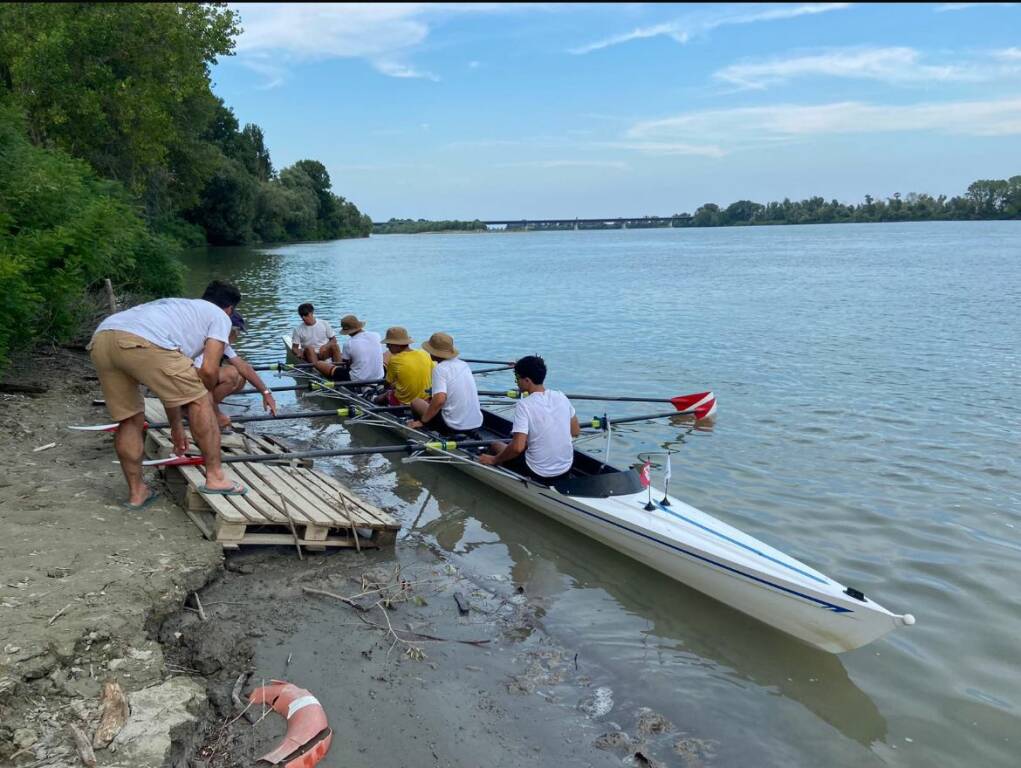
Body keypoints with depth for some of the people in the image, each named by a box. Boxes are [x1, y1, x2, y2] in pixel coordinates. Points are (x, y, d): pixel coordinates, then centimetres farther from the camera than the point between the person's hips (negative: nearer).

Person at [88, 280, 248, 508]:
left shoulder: (177, 306, 42)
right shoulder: (219, 316, 22)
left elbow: (168, 384, 42)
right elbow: (208, 370, 7)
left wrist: (177, 426, 48)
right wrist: (202, 395, 29)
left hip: (100, 338, 8)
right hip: (141, 342, -8)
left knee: (130, 419, 22)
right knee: (200, 401, 8)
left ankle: (136, 492, 30)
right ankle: (215, 477, 11)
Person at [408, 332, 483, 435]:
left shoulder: (440, 369, -12)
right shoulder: (464, 365, 9)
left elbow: (440, 400, -25)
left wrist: (422, 421, -13)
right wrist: (430, 400, 28)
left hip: (453, 427, -7)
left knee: (415, 401, 12)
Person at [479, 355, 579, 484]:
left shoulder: (524, 405, -20)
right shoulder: (561, 397, -4)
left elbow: (518, 447, -26)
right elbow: (576, 432, 6)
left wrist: (494, 460, -11)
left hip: (539, 475, -5)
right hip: (566, 470, 5)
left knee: (495, 446, 17)